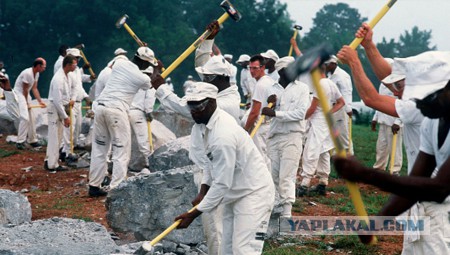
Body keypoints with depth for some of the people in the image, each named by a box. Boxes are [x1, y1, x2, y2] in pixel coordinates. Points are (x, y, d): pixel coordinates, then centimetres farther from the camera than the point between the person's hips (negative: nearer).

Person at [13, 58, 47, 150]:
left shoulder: (36, 74, 3)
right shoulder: (27, 73, -26)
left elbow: (34, 88, 4)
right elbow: (25, 89, -19)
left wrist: (40, 101, -4)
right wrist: (26, 103, -11)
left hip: (26, 95, 10)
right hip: (19, 94, -10)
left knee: (31, 118, 11)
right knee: (25, 117, -18)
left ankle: (32, 140, 20)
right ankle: (20, 141, -13)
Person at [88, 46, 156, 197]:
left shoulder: (119, 63, 8)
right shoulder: (142, 78, -2)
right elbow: (150, 85, 21)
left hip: (101, 107, 6)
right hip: (117, 111, -6)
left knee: (99, 148, 15)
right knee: (121, 151, 0)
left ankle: (94, 186, 18)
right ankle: (115, 189, -8)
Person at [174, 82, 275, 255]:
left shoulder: (223, 135, -29)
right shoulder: (204, 123, 1)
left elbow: (222, 184, -27)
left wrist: (193, 214, -22)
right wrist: (203, 191, 4)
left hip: (254, 193, -10)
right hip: (235, 194, 10)